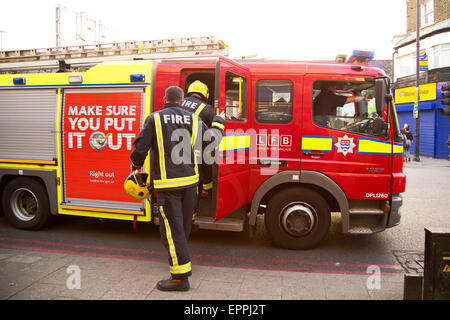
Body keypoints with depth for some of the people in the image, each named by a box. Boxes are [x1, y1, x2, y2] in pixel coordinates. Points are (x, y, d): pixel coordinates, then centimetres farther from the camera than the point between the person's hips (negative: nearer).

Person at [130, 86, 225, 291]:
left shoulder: (155, 119, -3)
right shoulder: (194, 119, 6)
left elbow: (140, 147, -6)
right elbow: (213, 140, 12)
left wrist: (136, 164, 16)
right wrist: (219, 122, 32)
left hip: (167, 183, -5)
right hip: (190, 181, 5)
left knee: (172, 228, -2)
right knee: (184, 224, 21)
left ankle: (181, 276, -1)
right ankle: (180, 258, 43)